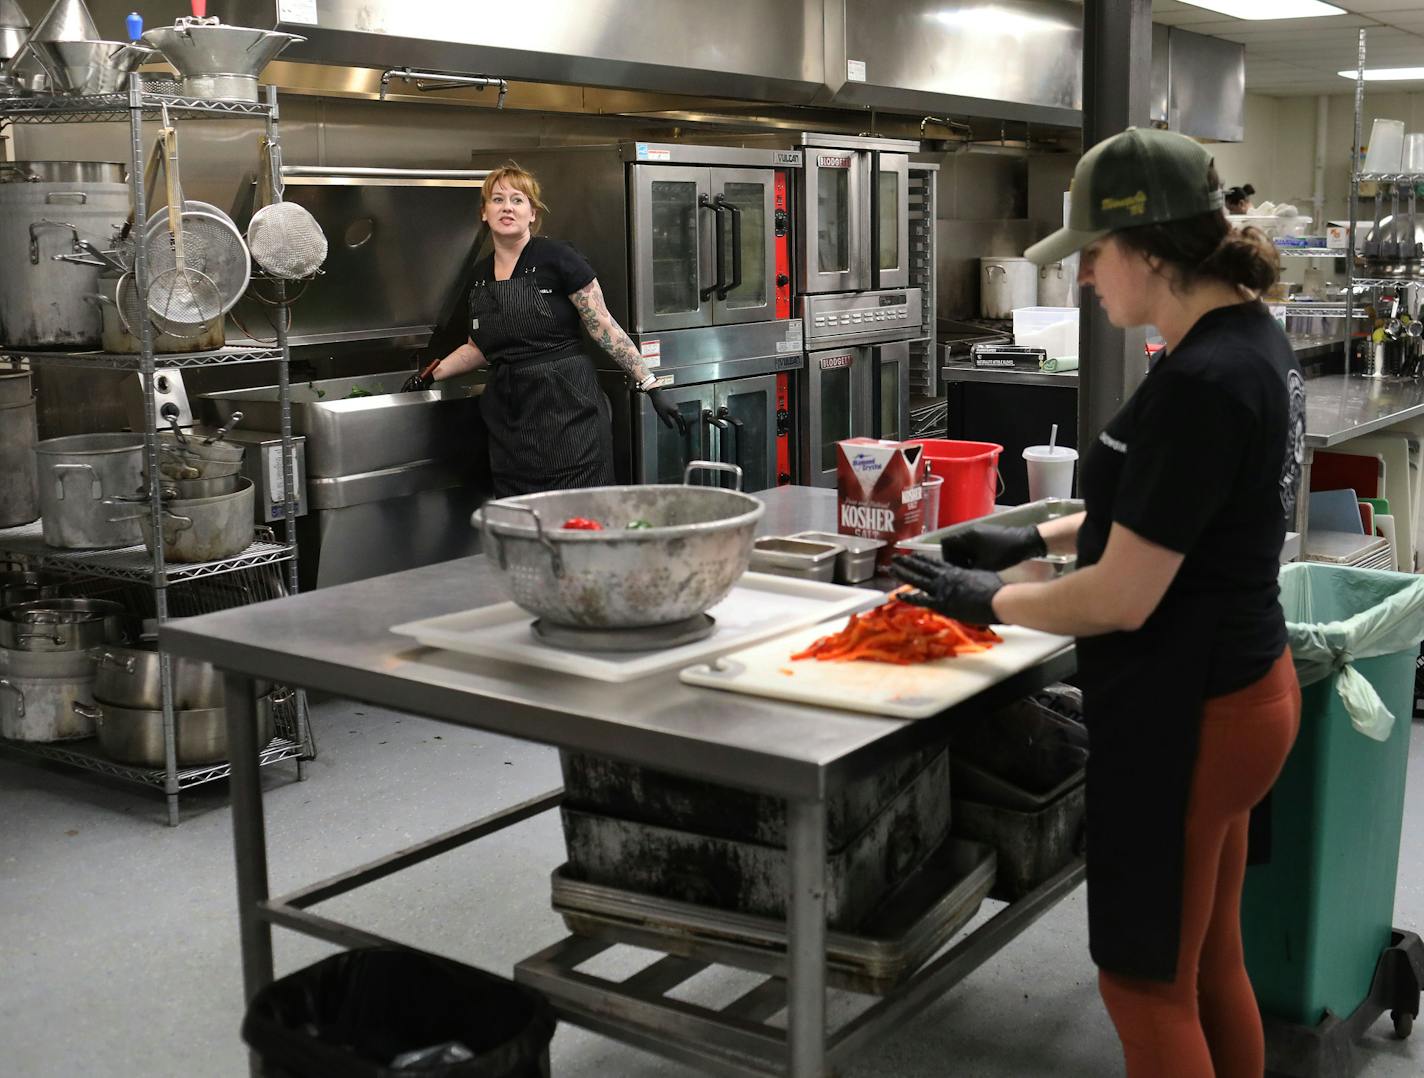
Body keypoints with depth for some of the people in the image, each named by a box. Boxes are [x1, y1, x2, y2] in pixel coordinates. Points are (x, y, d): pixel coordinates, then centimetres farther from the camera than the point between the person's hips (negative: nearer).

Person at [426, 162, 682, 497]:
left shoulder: (556, 258, -6)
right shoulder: (480, 275, 12)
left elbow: (606, 329, -6)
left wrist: (651, 387, -9)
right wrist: (435, 372, 12)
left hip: (567, 409, -5)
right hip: (510, 416, 6)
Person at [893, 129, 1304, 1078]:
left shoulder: (1200, 383, -26)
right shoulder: (1253, 337, 5)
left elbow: (1121, 599, -23)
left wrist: (987, 599, -8)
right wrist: (1039, 536, 16)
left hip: (1184, 714, -10)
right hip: (1241, 684, 10)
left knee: (1149, 981, 8)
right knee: (1210, 962, 23)